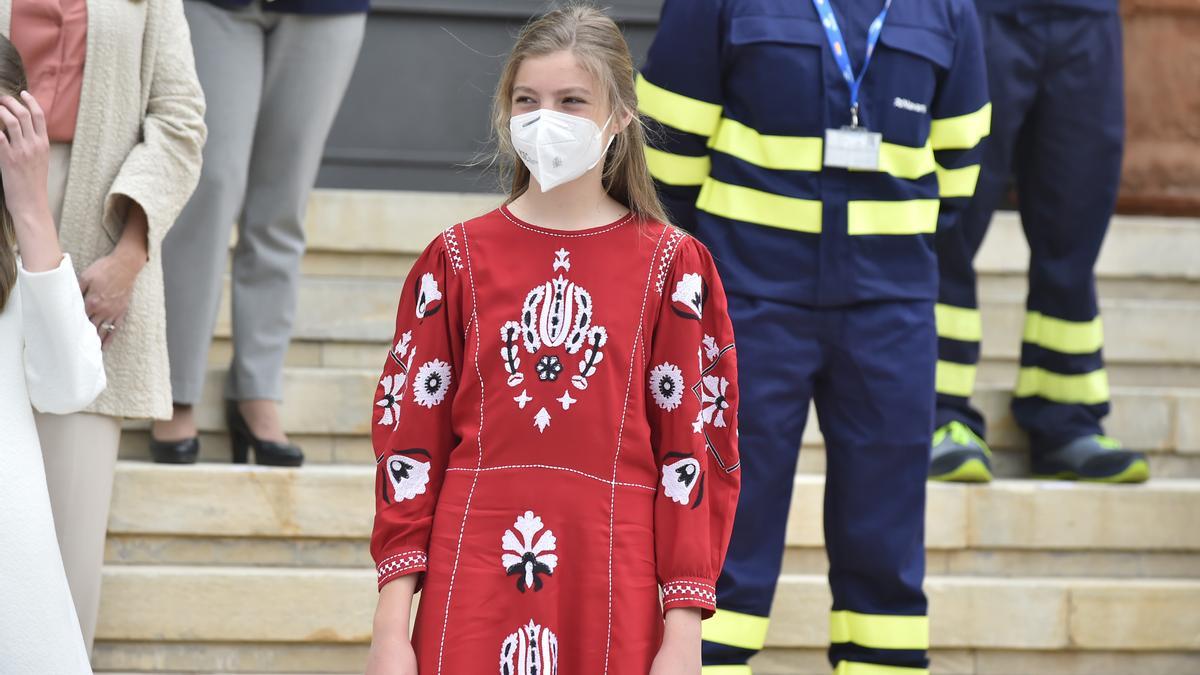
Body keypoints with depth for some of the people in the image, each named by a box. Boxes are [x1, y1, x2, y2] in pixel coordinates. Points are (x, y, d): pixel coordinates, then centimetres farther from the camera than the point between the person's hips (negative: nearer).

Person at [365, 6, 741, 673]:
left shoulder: (670, 265, 4)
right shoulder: (459, 259, 8)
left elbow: (694, 444, 2)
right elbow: (409, 437, 7)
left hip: (612, 593, -1)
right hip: (472, 588, 1)